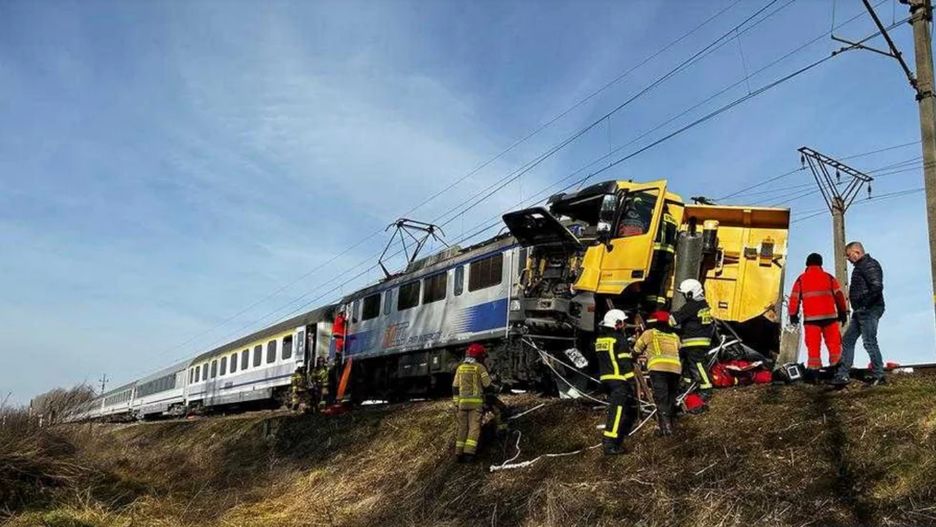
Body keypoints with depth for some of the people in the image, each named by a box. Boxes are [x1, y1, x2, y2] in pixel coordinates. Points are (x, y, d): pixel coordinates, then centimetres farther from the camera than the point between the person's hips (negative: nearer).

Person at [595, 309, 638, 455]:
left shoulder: (600, 339, 14)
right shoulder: (619, 339, -12)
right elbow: (625, 363, -14)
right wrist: (632, 383, -12)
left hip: (605, 378, 9)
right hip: (619, 379, -9)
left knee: (615, 408, 20)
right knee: (617, 411, -10)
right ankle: (610, 443, -15)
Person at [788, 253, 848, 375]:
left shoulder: (801, 279, 8)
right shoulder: (829, 277, 9)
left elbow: (794, 298, 5)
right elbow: (839, 295, 7)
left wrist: (793, 315, 11)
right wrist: (843, 312, 12)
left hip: (810, 318, 0)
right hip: (829, 316, 0)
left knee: (813, 345, 0)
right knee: (834, 343, 6)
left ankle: (814, 370, -3)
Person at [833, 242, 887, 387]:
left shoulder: (869, 265, -14)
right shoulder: (860, 266, 18)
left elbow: (877, 287, -26)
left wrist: (864, 304, -19)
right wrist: (858, 307, 14)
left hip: (869, 311, -11)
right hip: (860, 312, 11)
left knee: (869, 342, -5)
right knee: (847, 340, 10)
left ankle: (878, 376, 5)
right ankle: (842, 376, 11)